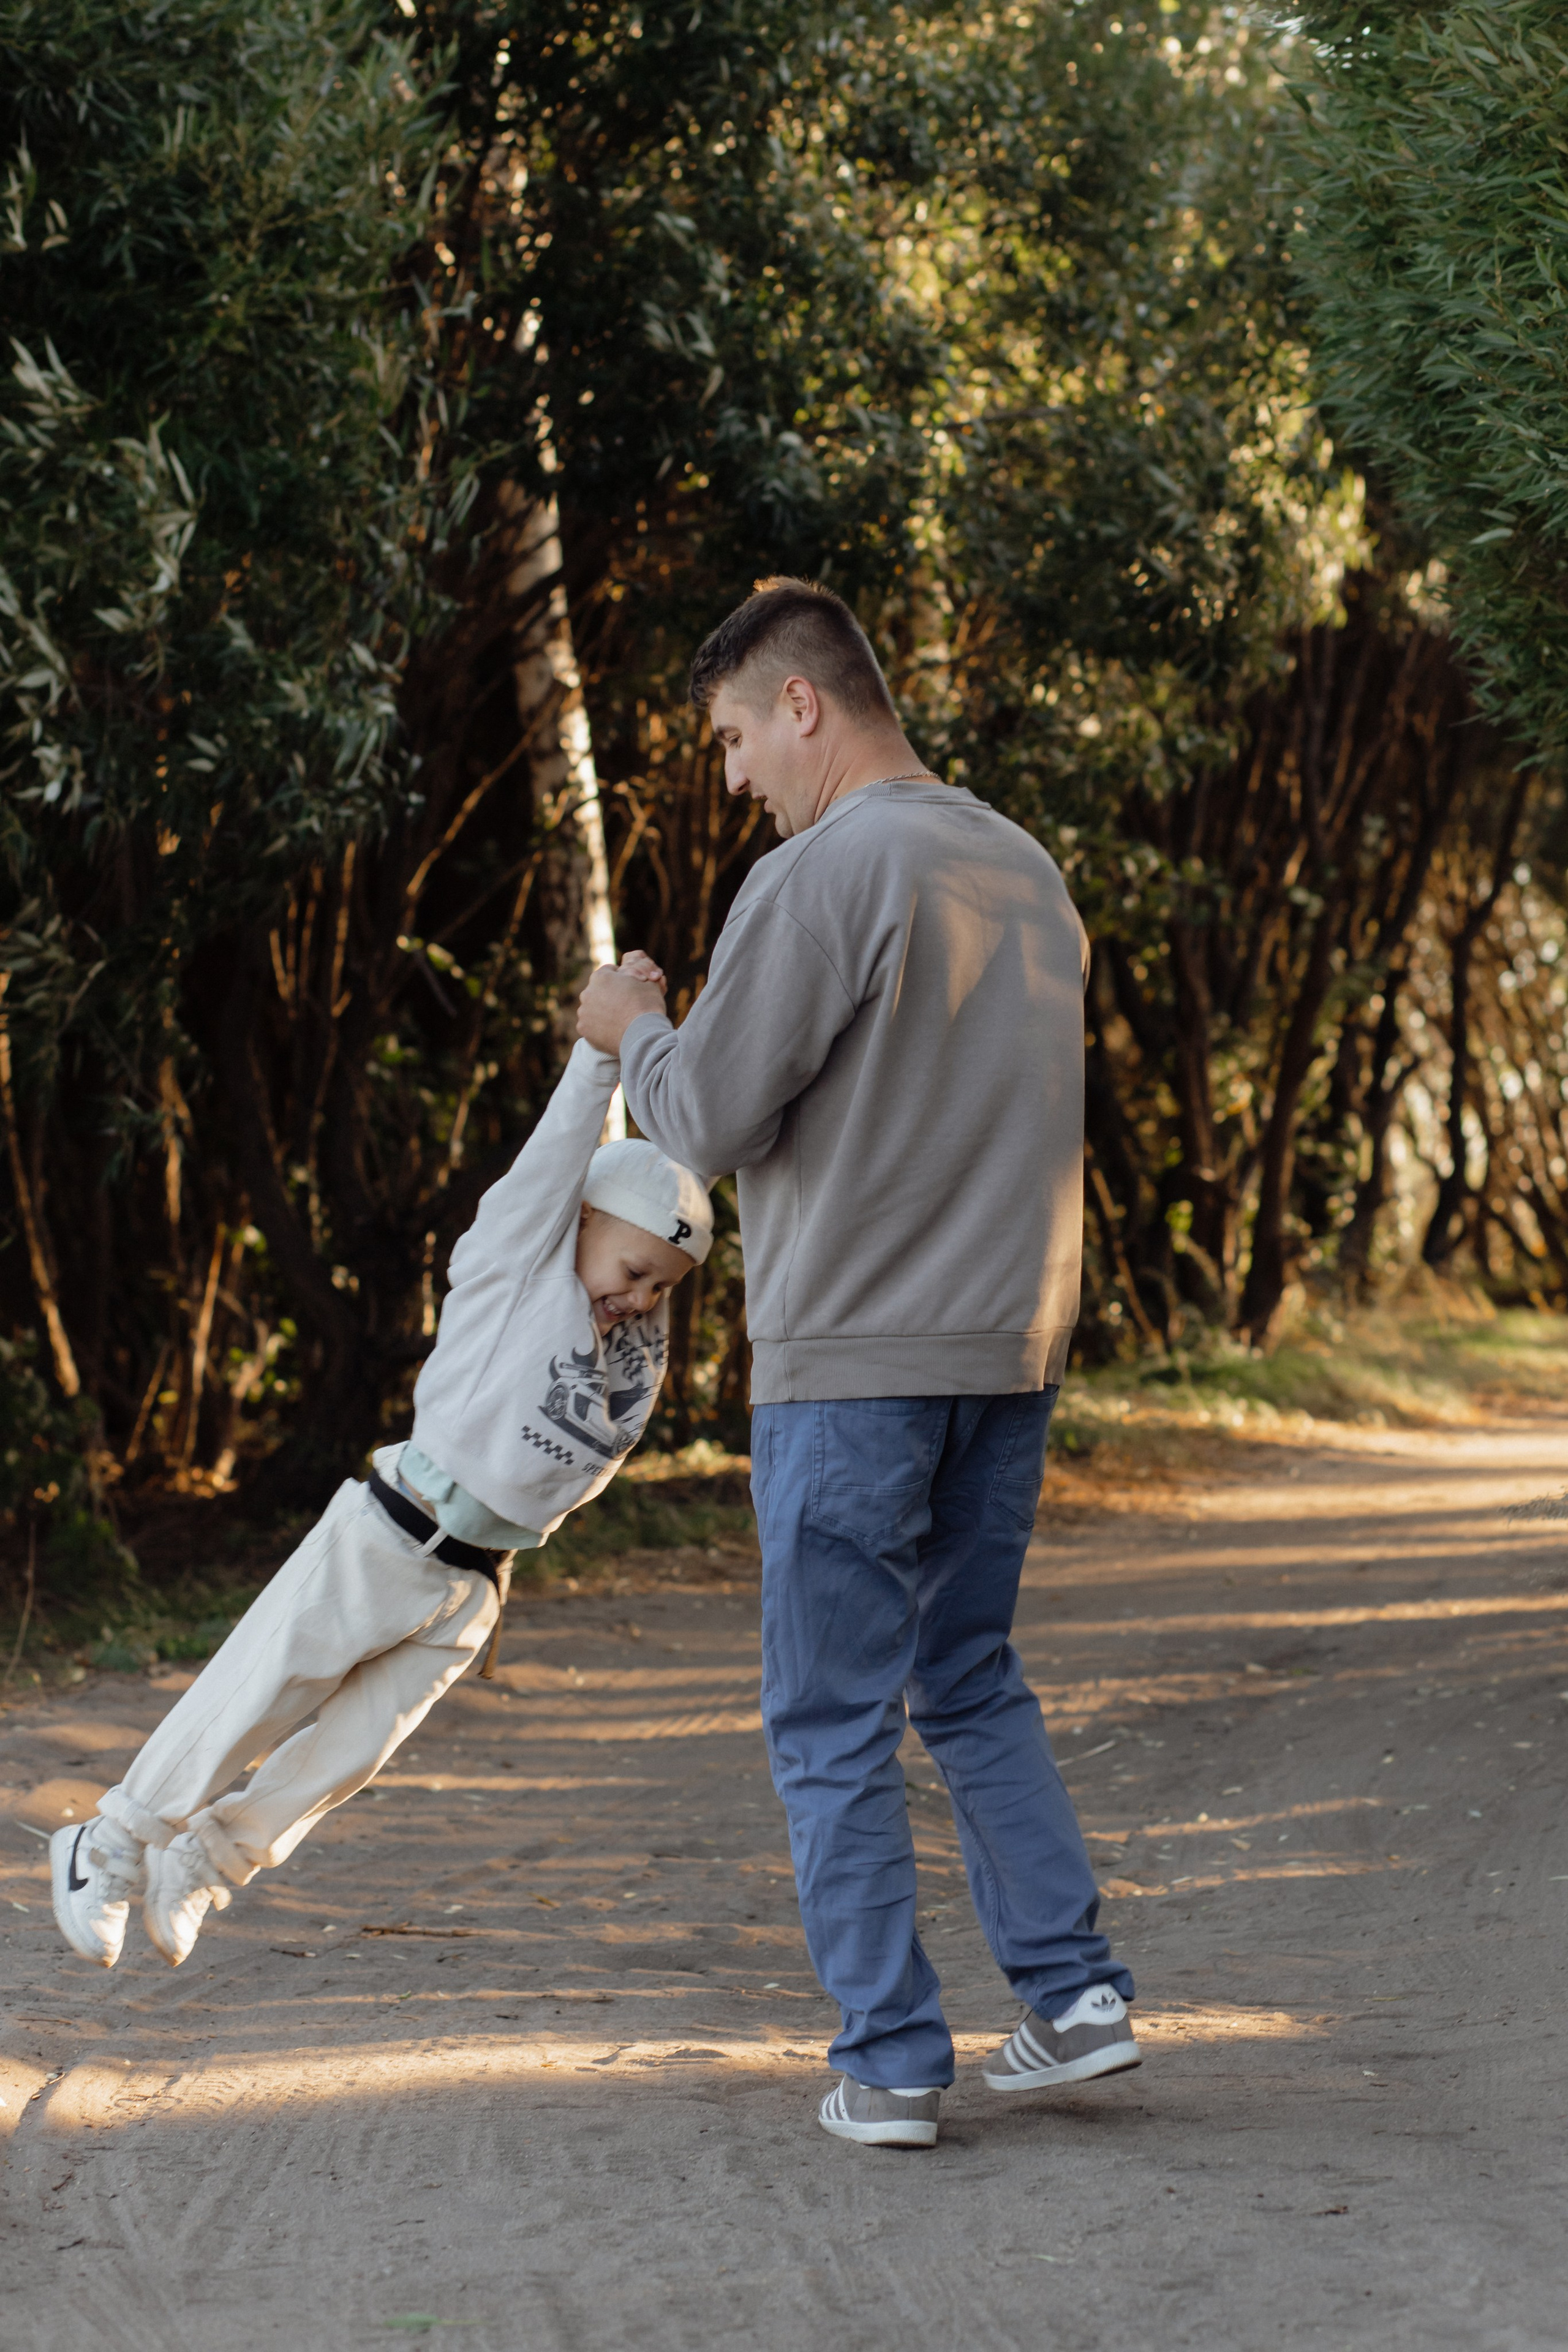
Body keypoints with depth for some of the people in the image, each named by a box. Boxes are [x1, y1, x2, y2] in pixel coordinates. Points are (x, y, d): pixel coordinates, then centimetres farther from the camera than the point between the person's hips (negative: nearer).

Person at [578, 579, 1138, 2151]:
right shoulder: (1027, 871, 11)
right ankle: (1073, 1988, 12)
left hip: (851, 1364, -7)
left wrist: (631, 1030, 5)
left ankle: (890, 2061, 3)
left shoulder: (821, 876, -14)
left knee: (834, 1724, 3)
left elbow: (710, 1117, -14)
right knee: (971, 1683, 20)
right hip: (1009, 1353, 7)